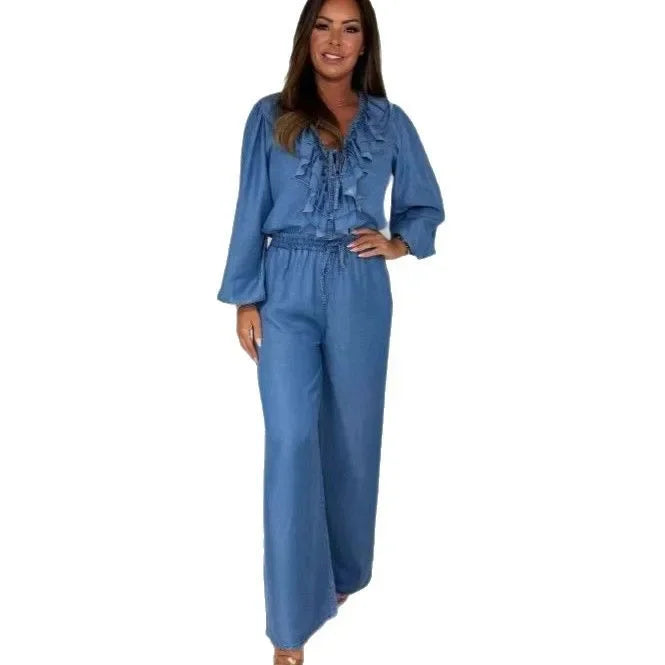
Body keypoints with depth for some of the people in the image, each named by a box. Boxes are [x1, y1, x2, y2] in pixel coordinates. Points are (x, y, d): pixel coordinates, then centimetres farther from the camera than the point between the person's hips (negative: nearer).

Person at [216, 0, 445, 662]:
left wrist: (398, 243, -4)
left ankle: (344, 569, 34)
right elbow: (251, 211, 1)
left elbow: (426, 204, 16)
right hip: (287, 292, -1)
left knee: (352, 435, 11)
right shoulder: (270, 116, 2)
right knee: (290, 443, -6)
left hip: (359, 294, 2)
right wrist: (245, 298, -3)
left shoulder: (390, 122, 6)